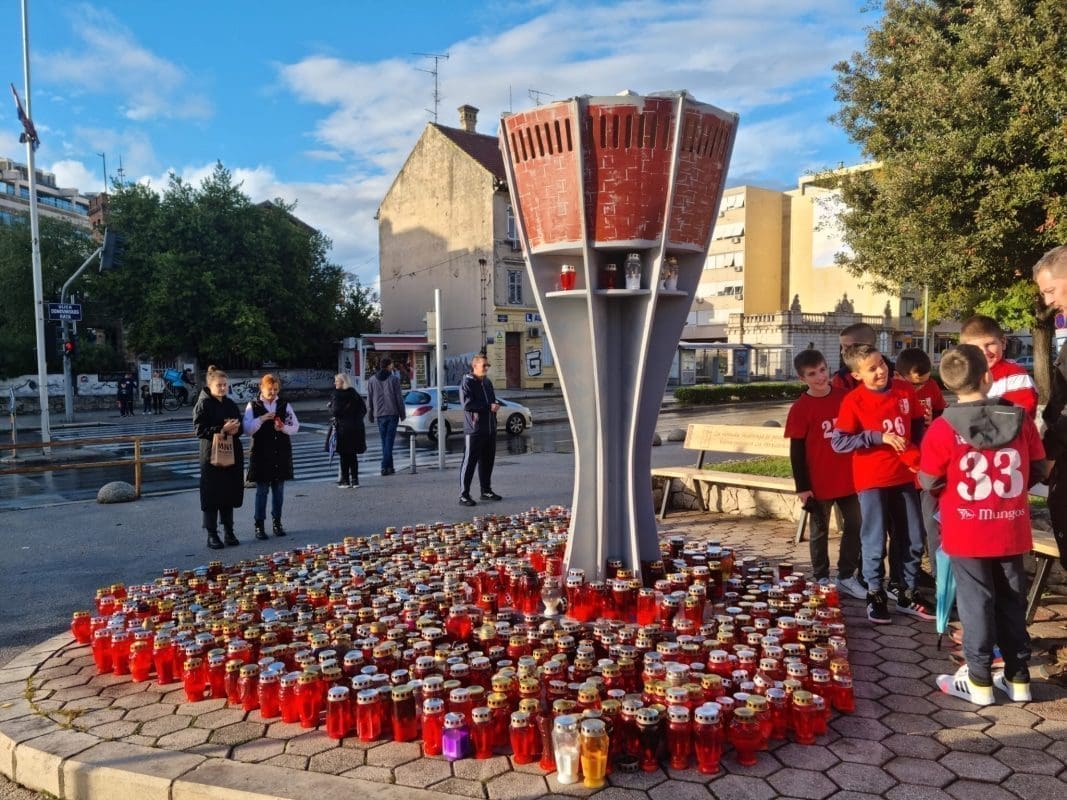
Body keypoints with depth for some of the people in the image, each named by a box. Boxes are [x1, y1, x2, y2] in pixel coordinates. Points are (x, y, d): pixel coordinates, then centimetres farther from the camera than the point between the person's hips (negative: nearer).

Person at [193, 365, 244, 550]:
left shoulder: (230, 404, 10)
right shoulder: (203, 404, -7)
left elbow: (240, 427, 14)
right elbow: (200, 430, -14)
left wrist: (235, 429, -9)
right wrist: (223, 429, -22)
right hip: (212, 454, -5)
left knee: (230, 493, 10)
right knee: (212, 495, 1)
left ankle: (229, 531, 20)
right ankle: (212, 534, 10)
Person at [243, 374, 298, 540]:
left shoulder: (284, 405, 6)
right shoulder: (253, 406, 0)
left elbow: (295, 426, 4)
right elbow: (247, 429, -7)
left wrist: (283, 427, -15)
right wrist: (261, 419, -20)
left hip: (281, 453, 3)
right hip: (261, 453, -2)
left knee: (279, 489, 9)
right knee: (262, 490, 1)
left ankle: (277, 522, 19)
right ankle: (259, 524, 10)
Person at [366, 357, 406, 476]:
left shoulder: (371, 380, 5)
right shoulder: (394, 379, -3)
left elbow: (369, 399, 5)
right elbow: (399, 398, -4)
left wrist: (370, 414, 12)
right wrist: (402, 413, 4)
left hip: (379, 414, 3)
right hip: (392, 413, -3)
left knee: (384, 441, 11)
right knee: (389, 440, -3)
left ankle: (389, 467, 12)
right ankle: (385, 466, -12)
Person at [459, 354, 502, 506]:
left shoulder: (487, 382, 16)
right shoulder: (467, 383, -9)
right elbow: (466, 404, -20)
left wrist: (494, 407, 3)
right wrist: (488, 407, -19)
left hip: (490, 429, 8)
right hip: (474, 429, -8)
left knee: (488, 461, 14)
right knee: (469, 462, -5)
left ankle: (486, 490, 26)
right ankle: (464, 495, -1)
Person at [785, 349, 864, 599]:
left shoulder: (845, 397, 0)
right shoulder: (800, 409, -11)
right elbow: (796, 451, -8)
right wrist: (802, 486, -10)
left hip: (849, 478, 4)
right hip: (819, 482, -4)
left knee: (854, 526, 11)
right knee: (820, 531, 10)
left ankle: (846, 577, 26)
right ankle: (821, 579, 23)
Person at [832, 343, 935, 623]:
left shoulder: (905, 390, 0)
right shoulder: (853, 400, -13)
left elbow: (918, 424, 14)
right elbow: (838, 442, -15)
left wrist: (917, 455, -1)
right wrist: (878, 437, -21)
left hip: (905, 476, 5)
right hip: (872, 480, -4)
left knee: (912, 540, 12)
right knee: (875, 542, 4)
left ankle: (908, 595, 28)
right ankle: (875, 596, 21)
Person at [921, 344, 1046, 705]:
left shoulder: (943, 428, -16)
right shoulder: (1021, 419, -5)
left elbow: (929, 482, -9)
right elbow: (1038, 470, 5)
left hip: (966, 533, -3)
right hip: (1011, 530, 3)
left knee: (976, 602, 7)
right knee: (1012, 601, 15)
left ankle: (979, 680, 14)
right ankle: (1017, 678, 25)